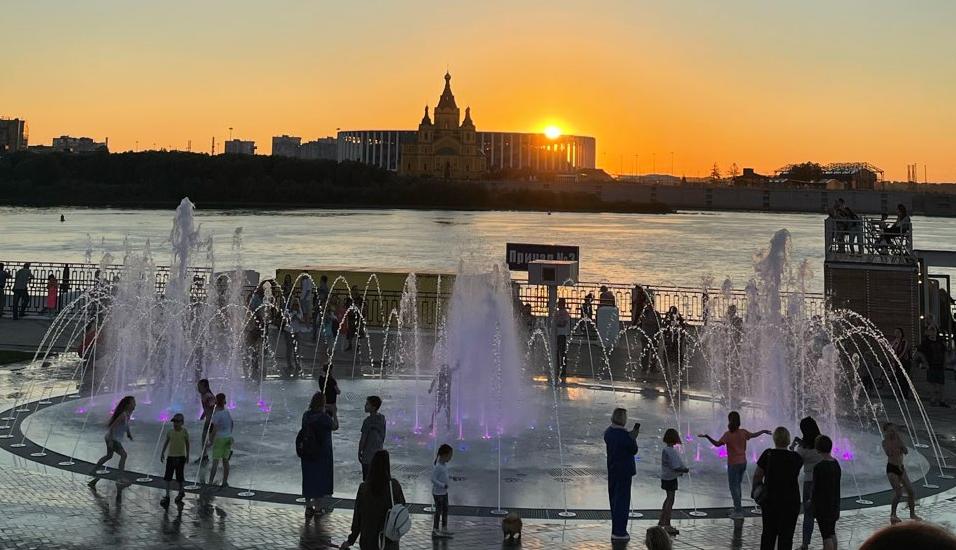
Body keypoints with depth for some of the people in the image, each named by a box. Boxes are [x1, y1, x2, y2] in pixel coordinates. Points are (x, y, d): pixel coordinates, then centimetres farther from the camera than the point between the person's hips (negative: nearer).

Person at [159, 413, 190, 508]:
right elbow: (166, 442, 10)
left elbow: (187, 443, 4)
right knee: (168, 477, -1)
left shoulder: (184, 432, -7)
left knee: (180, 477, 7)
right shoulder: (170, 432, -2)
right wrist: (162, 453, 7)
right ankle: (167, 496, 3)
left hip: (180, 457, -2)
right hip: (170, 456, 2)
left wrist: (187, 455, 7)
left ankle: (181, 492, 29)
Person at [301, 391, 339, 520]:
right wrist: (334, 413, 4)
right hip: (322, 452, -5)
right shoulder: (323, 417, -19)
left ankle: (308, 507, 17)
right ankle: (317, 507, 16)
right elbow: (335, 426, -8)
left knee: (308, 477, 13)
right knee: (320, 477, 9)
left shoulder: (306, 415, -3)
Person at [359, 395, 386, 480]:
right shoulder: (382, 418, -1)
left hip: (368, 455, -7)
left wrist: (359, 452, -4)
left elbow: (363, 439, -16)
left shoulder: (368, 421, -21)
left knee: (367, 480, 3)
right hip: (378, 453, 7)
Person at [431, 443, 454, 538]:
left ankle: (444, 529, 28)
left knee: (445, 509, 16)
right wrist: (443, 485, -26)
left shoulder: (445, 464, 3)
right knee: (438, 510, 1)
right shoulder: (437, 466, -25)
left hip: (444, 491, 9)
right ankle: (435, 530, 12)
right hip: (438, 492, -9)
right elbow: (433, 479, -25)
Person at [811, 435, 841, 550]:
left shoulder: (819, 467, -21)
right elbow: (836, 485, 11)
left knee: (826, 536, -3)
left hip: (823, 506, -7)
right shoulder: (836, 464, 3)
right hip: (834, 505, 7)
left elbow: (816, 488, -17)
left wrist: (812, 502, 0)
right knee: (832, 533, 18)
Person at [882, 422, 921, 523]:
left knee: (910, 491, 5)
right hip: (892, 468, -6)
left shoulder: (898, 440, 8)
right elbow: (889, 453, -24)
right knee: (898, 493, -16)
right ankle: (893, 514, 1)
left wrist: (899, 439, -11)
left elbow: (906, 451, -5)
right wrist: (887, 439, -23)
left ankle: (912, 514, 19)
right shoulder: (885, 442, -6)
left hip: (901, 468, 6)